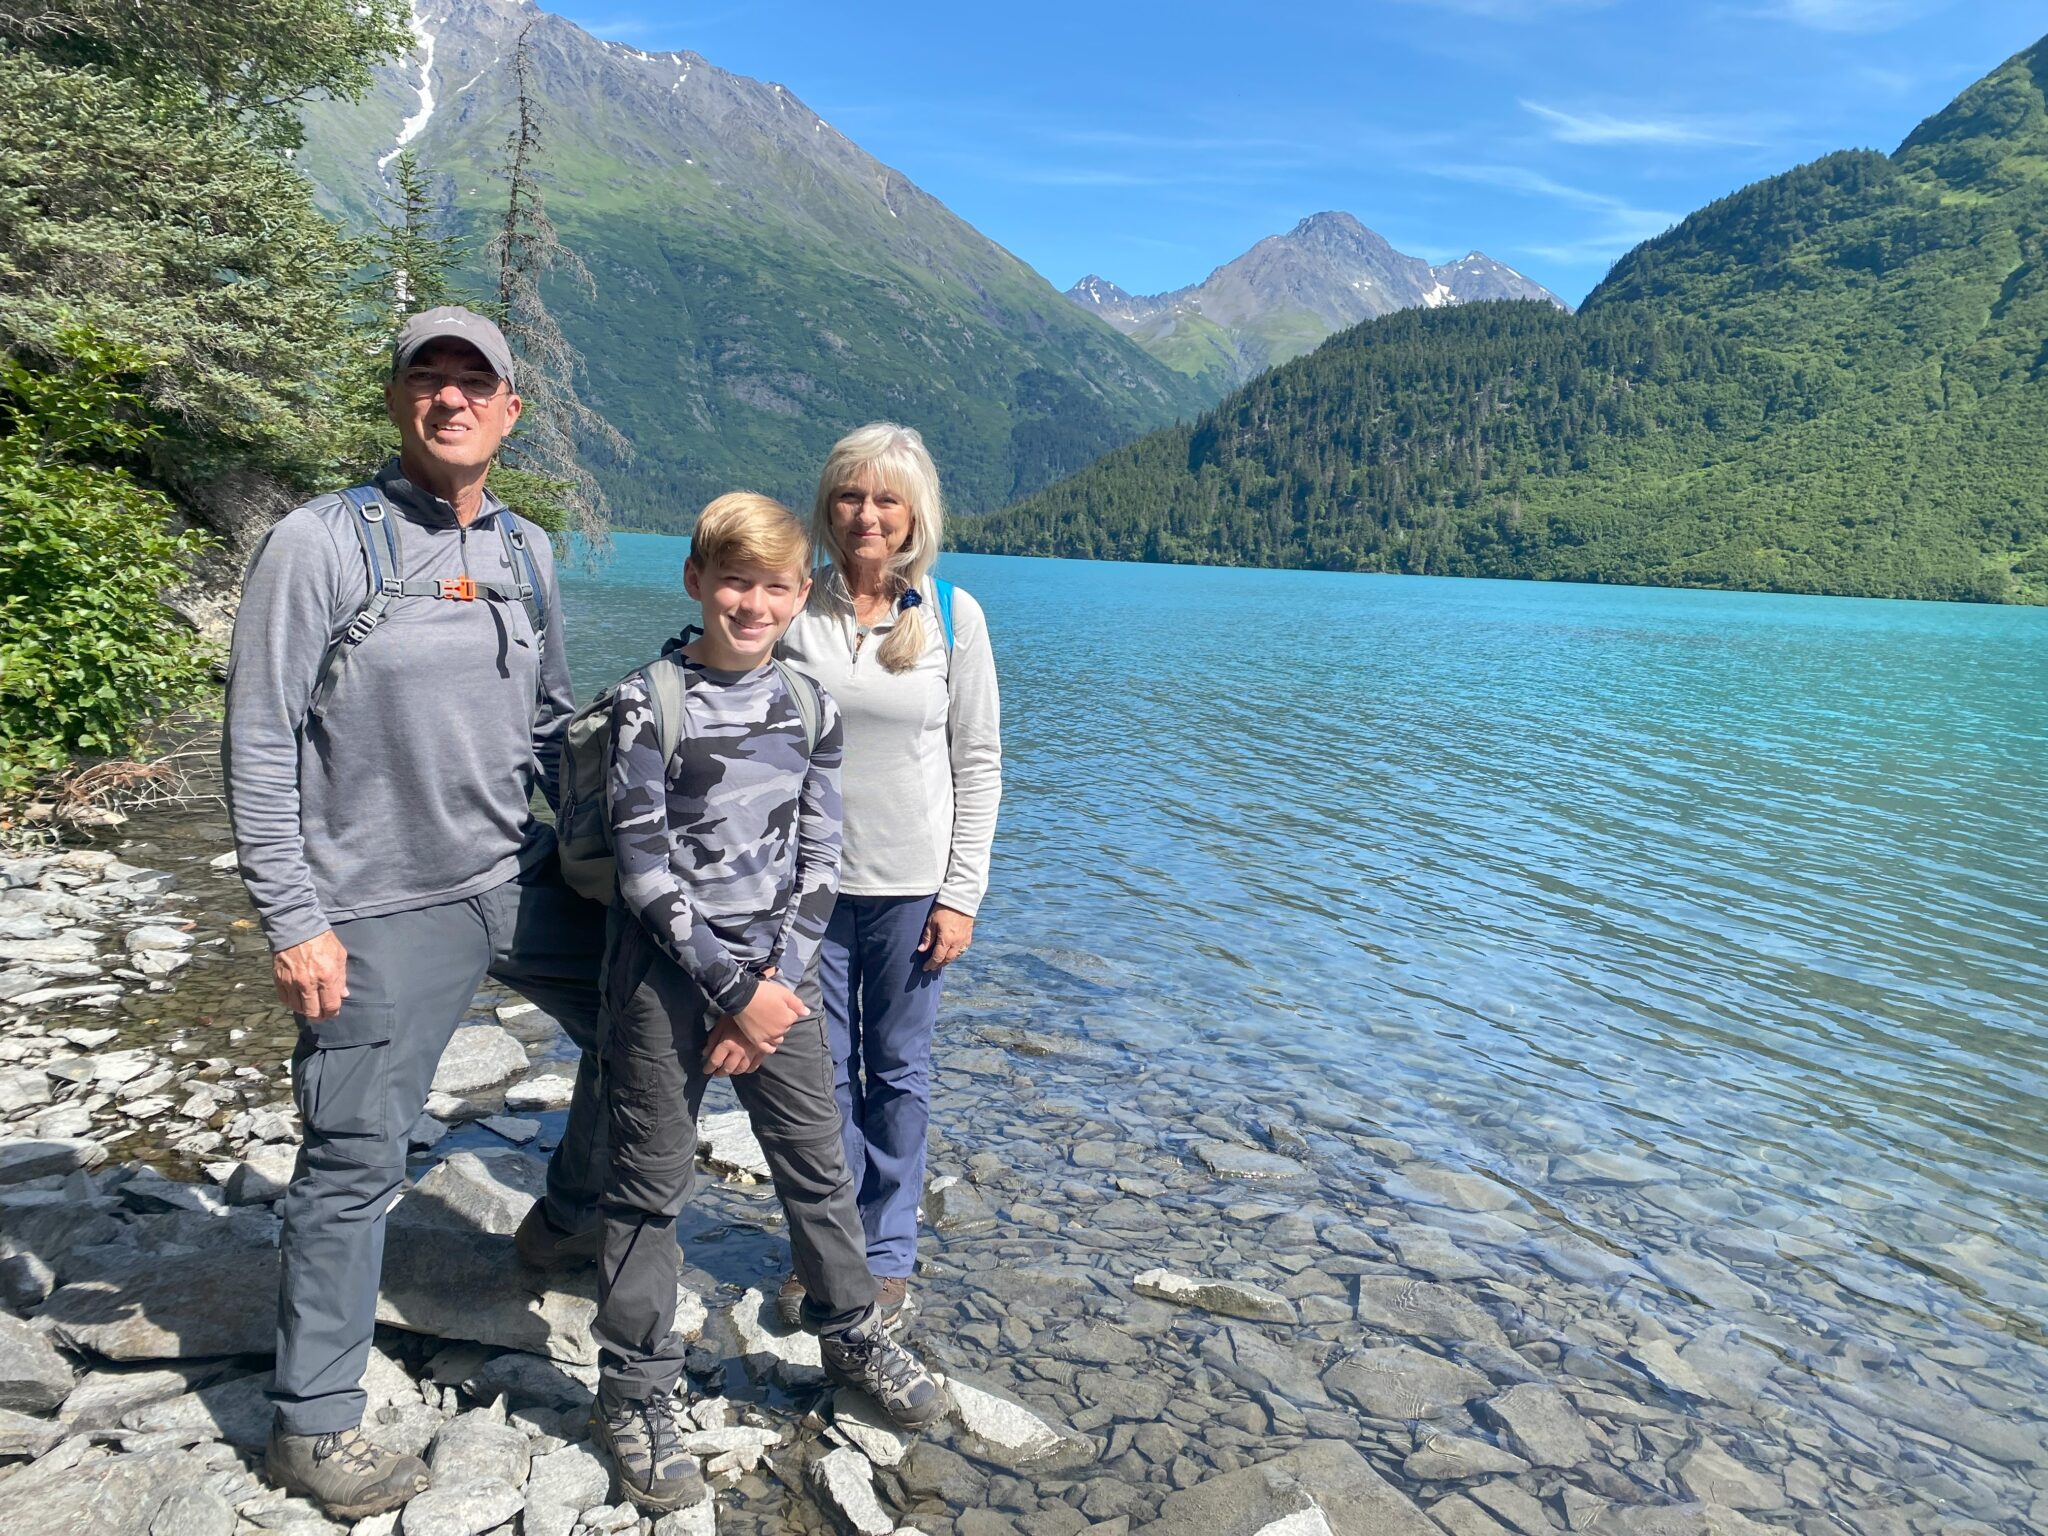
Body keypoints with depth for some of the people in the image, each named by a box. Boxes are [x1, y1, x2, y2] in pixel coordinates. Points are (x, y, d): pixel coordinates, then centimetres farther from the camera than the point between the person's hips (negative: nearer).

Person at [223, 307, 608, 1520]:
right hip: (383, 914, -6)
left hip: (524, 881, 6)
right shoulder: (319, 545, -10)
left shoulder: (527, 553, 7)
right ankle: (314, 1424, 21)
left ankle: (573, 1215, 41)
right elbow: (260, 748, -10)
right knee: (356, 1163, 2)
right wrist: (294, 922, -14)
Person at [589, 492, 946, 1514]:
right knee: (651, 1187, 6)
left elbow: (816, 861, 4)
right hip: (666, 976, -4)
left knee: (817, 1162, 13)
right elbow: (645, 869, -13)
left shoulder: (810, 709, 3)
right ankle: (635, 1394, 23)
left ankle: (851, 1335, 34)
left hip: (773, 975, 4)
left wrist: (775, 984, -6)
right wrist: (733, 991, -14)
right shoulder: (650, 706, -10)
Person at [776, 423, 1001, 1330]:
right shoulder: (794, 612, -1)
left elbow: (978, 764, 0)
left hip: (911, 886, 0)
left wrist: (961, 895, -4)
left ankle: (888, 1252, 27)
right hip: (810, 881, 1)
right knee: (822, 1069, 8)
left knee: (898, 1070, 11)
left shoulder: (953, 616, -2)